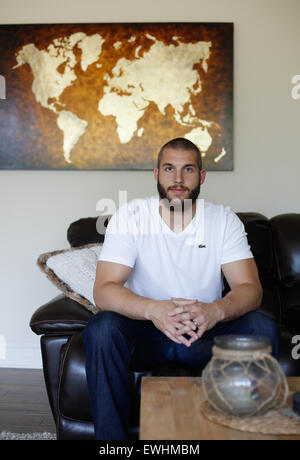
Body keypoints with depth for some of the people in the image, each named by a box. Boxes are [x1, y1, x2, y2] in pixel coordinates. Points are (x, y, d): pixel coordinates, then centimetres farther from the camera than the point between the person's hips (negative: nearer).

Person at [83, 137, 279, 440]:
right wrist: (153, 309, -41)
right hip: (146, 327, -1)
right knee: (100, 330, -31)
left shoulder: (223, 220, -5)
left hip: (206, 332, 2)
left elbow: (250, 289, -14)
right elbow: (103, 290, -20)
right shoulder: (129, 217, -10)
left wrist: (215, 310, -39)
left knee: (263, 330, -24)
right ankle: (110, 439, -12)